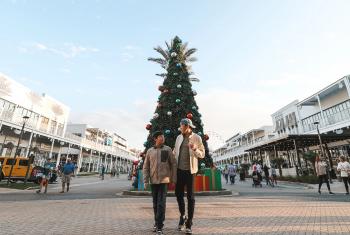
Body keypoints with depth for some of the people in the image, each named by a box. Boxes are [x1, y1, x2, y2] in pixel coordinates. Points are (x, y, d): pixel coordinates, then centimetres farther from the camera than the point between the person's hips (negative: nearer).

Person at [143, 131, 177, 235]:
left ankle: (159, 227, 5)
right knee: (155, 203, 13)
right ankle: (157, 223, 31)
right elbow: (146, 167, 6)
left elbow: (174, 164, 0)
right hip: (153, 181, 3)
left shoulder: (168, 149, 0)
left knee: (161, 203, -6)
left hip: (164, 180, -2)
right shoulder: (150, 151, 5)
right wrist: (145, 181, -1)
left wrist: (174, 179, -3)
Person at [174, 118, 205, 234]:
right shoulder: (179, 137, 7)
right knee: (178, 193, 10)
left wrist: (195, 149, -23)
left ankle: (189, 224, 20)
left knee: (190, 196, 6)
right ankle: (182, 216, 35)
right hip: (179, 169, 4)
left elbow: (202, 154, -5)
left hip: (190, 170, -4)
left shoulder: (197, 138, -5)